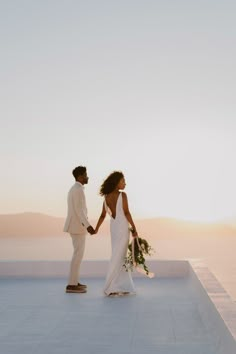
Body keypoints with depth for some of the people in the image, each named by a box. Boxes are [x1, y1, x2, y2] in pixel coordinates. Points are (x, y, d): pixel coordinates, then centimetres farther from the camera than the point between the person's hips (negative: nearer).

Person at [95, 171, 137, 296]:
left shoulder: (106, 197, 6)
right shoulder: (122, 195, -12)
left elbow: (103, 215, 7)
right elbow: (126, 213, -15)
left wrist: (96, 229, 17)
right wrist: (134, 228, -9)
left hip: (113, 226, 6)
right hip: (122, 226, -6)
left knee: (121, 256, 14)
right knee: (118, 257, -1)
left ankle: (122, 286, 18)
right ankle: (110, 287, 2)